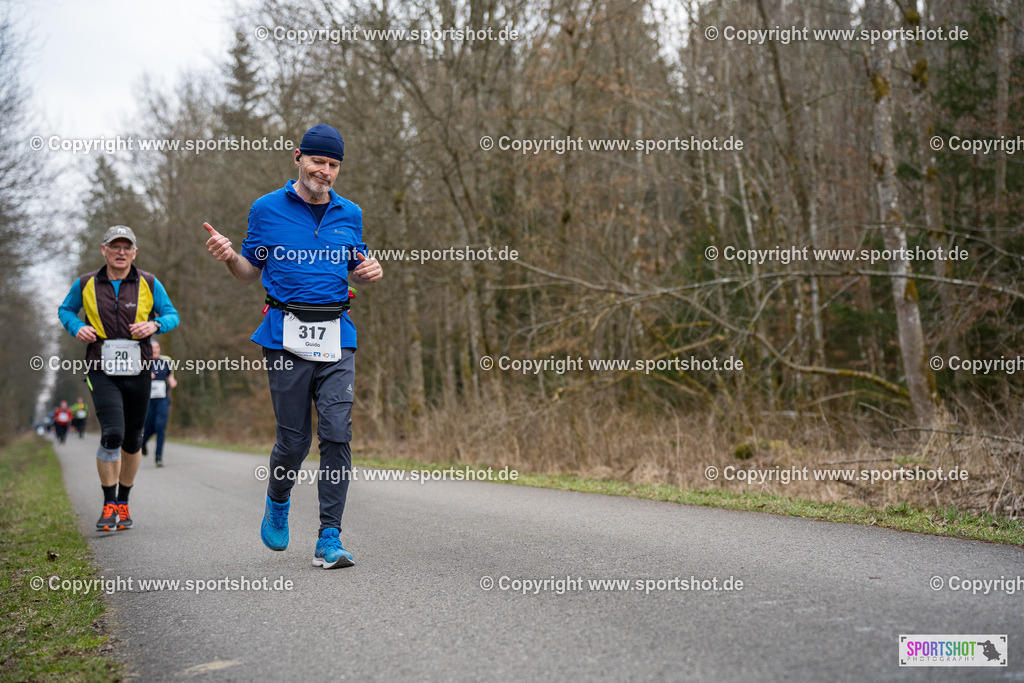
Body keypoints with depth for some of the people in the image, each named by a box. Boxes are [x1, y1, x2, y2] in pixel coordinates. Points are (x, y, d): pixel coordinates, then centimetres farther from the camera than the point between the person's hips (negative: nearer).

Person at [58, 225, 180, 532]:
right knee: (112, 434, -18)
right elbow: (65, 309, 19)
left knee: (132, 441, 9)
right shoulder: (86, 284, 5)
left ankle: (123, 503, 27)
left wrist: (155, 325, -14)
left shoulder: (149, 284, 4)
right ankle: (109, 506, -4)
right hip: (102, 371, -2)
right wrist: (77, 328, -2)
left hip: (137, 371, 2)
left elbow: (172, 315, 8)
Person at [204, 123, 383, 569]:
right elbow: (250, 273, 11)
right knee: (293, 439, 1)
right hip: (287, 334, -2)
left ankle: (329, 540, -3)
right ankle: (278, 503, 33)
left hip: (337, 336, 2)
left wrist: (370, 273, 0)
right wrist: (229, 257, -10)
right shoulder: (267, 209, 6)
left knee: (337, 434, -8)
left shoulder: (350, 214, 13)